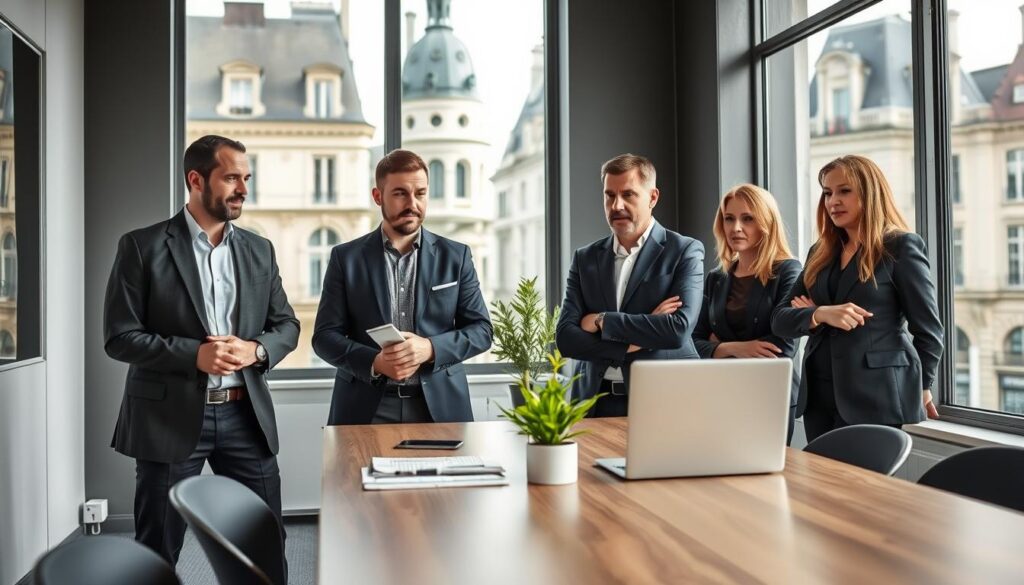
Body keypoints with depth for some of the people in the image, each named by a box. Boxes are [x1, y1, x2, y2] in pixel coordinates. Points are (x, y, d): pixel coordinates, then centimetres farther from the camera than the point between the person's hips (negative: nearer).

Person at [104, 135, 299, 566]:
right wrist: (193, 354, -20)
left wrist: (256, 350, -11)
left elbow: (287, 325, 11)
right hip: (170, 417, -3)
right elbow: (119, 337, -7)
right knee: (156, 553, 9)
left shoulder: (259, 250, 9)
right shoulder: (142, 246, -4)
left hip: (245, 415, 4)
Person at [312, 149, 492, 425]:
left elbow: (481, 329, 4)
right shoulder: (346, 258, 4)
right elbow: (325, 335, 1)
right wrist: (374, 362, -16)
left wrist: (430, 348, -14)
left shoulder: (456, 256, 5)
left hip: (440, 406, 1)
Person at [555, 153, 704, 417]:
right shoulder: (585, 258, 11)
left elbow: (678, 329, -13)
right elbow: (565, 338, 2)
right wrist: (634, 343, -10)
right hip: (598, 402, 3)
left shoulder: (685, 251, 1)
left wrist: (601, 321, -7)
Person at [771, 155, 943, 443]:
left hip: (877, 397, -5)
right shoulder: (821, 253, 13)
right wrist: (819, 314, -13)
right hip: (820, 396, 6)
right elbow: (780, 320, 7)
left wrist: (920, 389, 8)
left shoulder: (901, 246, -4)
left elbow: (928, 330, -1)